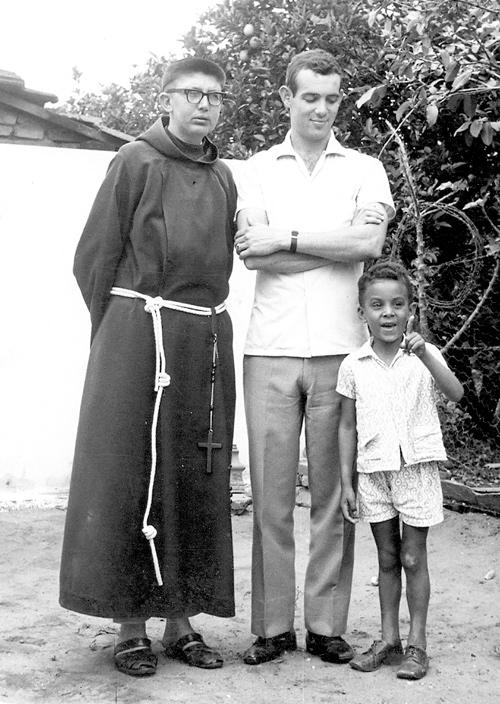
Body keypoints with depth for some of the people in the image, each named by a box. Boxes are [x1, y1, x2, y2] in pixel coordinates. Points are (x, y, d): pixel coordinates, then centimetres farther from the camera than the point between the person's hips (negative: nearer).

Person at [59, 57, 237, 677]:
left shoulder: (223, 178, 15)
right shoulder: (136, 161, 0)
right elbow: (94, 258, -1)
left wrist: (202, 328, 10)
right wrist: (119, 338, -1)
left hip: (207, 341, 5)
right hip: (139, 339, -5)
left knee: (197, 482, 6)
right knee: (129, 478, -1)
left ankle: (181, 621, 15)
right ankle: (128, 627, 8)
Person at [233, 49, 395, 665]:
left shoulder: (364, 170, 13)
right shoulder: (257, 170, 13)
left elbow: (369, 240, -6)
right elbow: (251, 254, -2)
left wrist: (287, 238, -5)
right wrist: (337, 246, -4)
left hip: (340, 349, 0)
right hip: (271, 350, 0)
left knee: (334, 493, 2)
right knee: (270, 493, 1)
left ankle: (326, 625, 11)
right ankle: (272, 626, 10)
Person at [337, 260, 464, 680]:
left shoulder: (422, 354, -5)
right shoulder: (354, 365, 0)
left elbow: (456, 394, -21)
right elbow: (348, 426, 5)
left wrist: (425, 354, -33)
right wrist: (346, 482, 4)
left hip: (417, 466, -2)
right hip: (374, 470, 2)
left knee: (413, 557, 3)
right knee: (387, 558, 12)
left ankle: (417, 644, 14)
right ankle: (388, 640, 22)